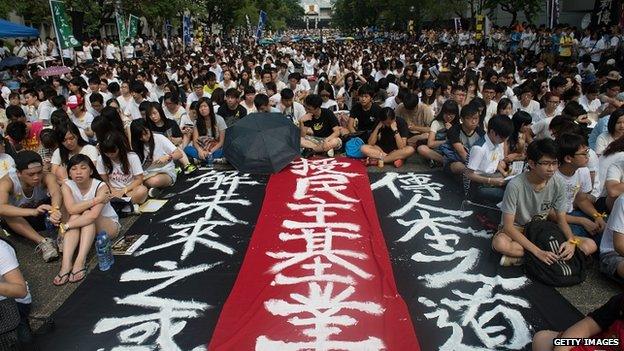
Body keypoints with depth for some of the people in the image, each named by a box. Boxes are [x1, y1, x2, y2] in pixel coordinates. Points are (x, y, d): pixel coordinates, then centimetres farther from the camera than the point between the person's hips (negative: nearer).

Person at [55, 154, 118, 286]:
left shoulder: (101, 186, -23)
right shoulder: (67, 185, -12)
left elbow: (93, 215, -36)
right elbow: (71, 209, -30)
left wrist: (65, 226, -36)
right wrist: (96, 199, -32)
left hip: (109, 225, -3)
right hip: (85, 228, 3)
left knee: (88, 215, -30)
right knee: (75, 217, -27)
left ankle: (80, 262, -39)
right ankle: (66, 264, -37)